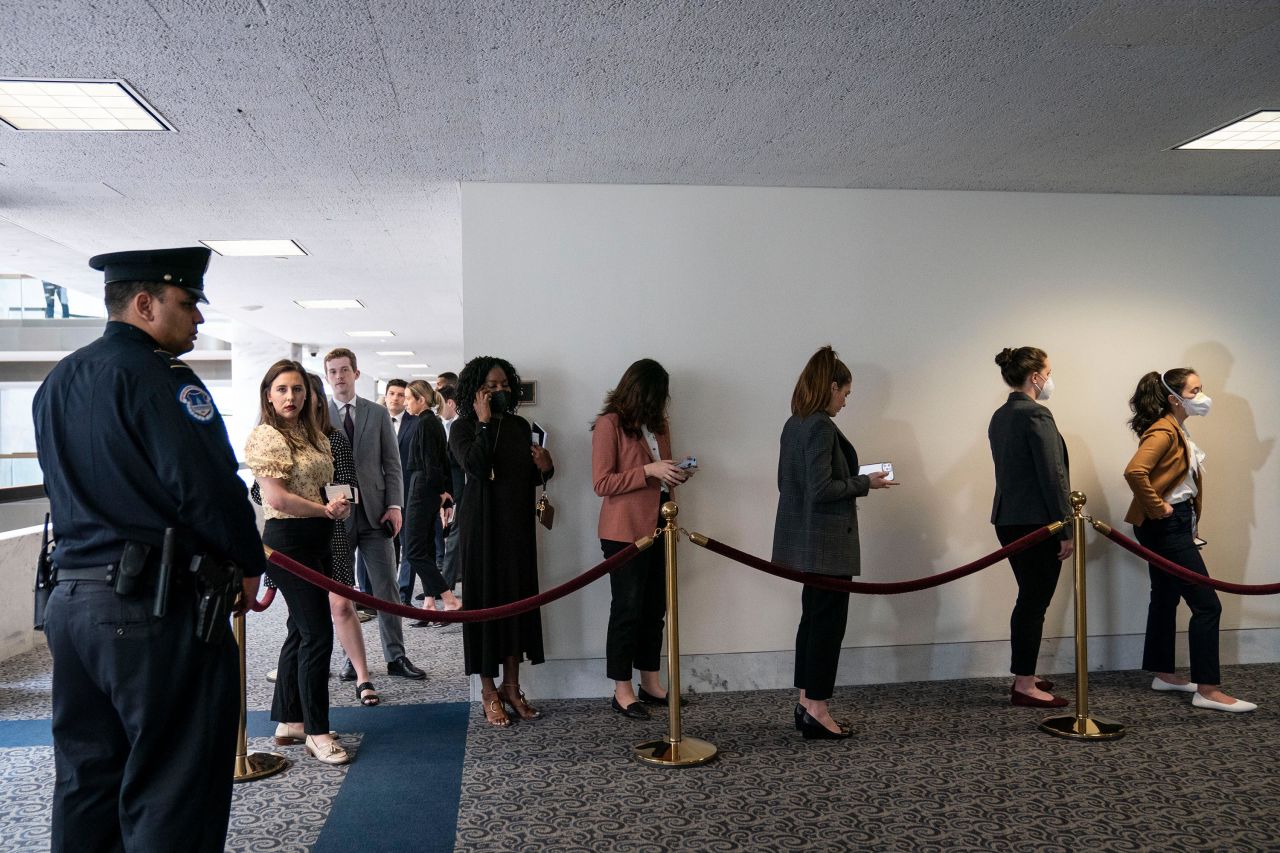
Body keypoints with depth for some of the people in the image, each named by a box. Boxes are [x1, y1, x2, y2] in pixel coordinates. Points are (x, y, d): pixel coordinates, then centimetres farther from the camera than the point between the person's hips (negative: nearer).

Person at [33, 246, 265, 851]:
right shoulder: (156, 376, -14)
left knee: (85, 783, 19)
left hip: (69, 599, 9)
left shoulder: (56, 383, 15)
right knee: (171, 798, 2)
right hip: (156, 606, -9)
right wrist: (249, 564, -5)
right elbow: (211, 487, -21)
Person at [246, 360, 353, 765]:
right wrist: (326, 510, -15)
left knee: (301, 631, 14)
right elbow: (276, 498, -18)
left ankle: (288, 720, 26)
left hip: (317, 540, 9)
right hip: (289, 541, -9)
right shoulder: (266, 436, -12)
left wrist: (338, 504, 1)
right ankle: (317, 732, 2)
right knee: (318, 633, -8)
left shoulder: (312, 433, 13)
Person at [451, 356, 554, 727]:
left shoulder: (520, 426, 10)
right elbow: (475, 466, -23)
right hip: (482, 526, -5)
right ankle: (489, 692, 11)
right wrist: (484, 423, -17)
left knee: (518, 599, 7)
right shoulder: (463, 428, -4)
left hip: (518, 525, 5)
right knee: (485, 600, 0)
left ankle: (512, 686, 18)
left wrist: (544, 469, -4)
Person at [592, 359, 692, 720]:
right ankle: (622, 690, 11)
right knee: (628, 608, 0)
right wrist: (648, 470, -21)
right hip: (626, 531, -7)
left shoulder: (657, 424, 13)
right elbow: (602, 483, -14)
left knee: (655, 606, 11)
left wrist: (677, 474, 2)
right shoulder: (610, 424, -10)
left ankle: (650, 683, 23)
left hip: (659, 525, 7)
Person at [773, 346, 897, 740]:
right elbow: (821, 489, -23)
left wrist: (854, 480, 15)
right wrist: (865, 483, -10)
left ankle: (806, 704, 24)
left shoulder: (794, 424, 9)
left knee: (813, 618, 16)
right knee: (828, 622, 0)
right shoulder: (821, 427, -18)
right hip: (826, 541, -10)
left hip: (805, 540, 10)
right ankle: (815, 712, 9)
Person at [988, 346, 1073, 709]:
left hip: (1009, 519, 9)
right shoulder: (1037, 415, -15)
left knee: (1029, 599, 17)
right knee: (1035, 602, -1)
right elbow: (1052, 476, -18)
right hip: (1036, 522, -9)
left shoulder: (1000, 417, 12)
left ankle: (1024, 675, 26)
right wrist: (1066, 529, -13)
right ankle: (1024, 686, 6)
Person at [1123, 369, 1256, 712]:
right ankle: (1207, 690, -4)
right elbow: (1135, 472, -33)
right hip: (1165, 527, -10)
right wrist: (1157, 509, -23)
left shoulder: (1177, 430, 13)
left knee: (1166, 597, 15)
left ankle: (1163, 674, 25)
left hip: (1174, 526, 10)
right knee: (1207, 604, -8)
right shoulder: (1163, 431, -18)